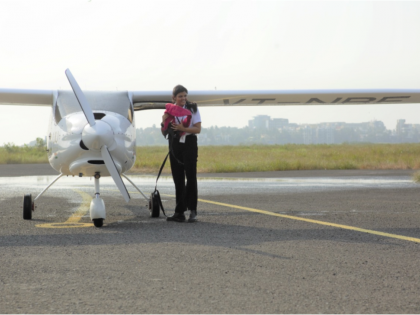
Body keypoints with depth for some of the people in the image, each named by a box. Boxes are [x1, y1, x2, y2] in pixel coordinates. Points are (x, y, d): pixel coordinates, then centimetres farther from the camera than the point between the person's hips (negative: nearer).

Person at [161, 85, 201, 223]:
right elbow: (165, 133, 9)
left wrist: (182, 128, -21)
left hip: (189, 144, -3)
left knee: (191, 176, -9)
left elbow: (198, 129, -7)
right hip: (175, 144, 3)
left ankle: (192, 211, -9)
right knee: (178, 178, 5)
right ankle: (179, 212, 8)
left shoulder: (192, 109, 0)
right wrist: (164, 122, -12)